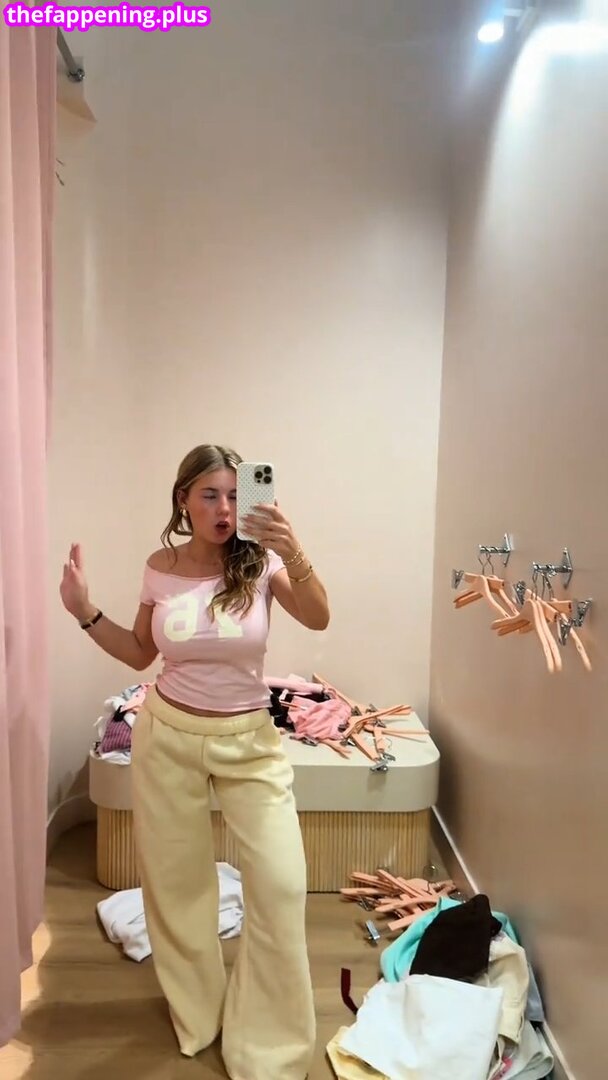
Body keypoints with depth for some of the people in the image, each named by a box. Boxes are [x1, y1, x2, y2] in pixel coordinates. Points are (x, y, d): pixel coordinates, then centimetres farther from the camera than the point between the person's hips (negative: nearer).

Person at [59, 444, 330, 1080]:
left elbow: (317, 619, -28)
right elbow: (141, 654, 6)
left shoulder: (260, 561, -11)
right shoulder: (160, 568, -5)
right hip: (168, 735, 2)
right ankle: (196, 1008, 45)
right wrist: (85, 613, -6)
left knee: (281, 884, -1)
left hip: (249, 740, -1)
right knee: (175, 878, 17)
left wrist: (293, 553, -44)